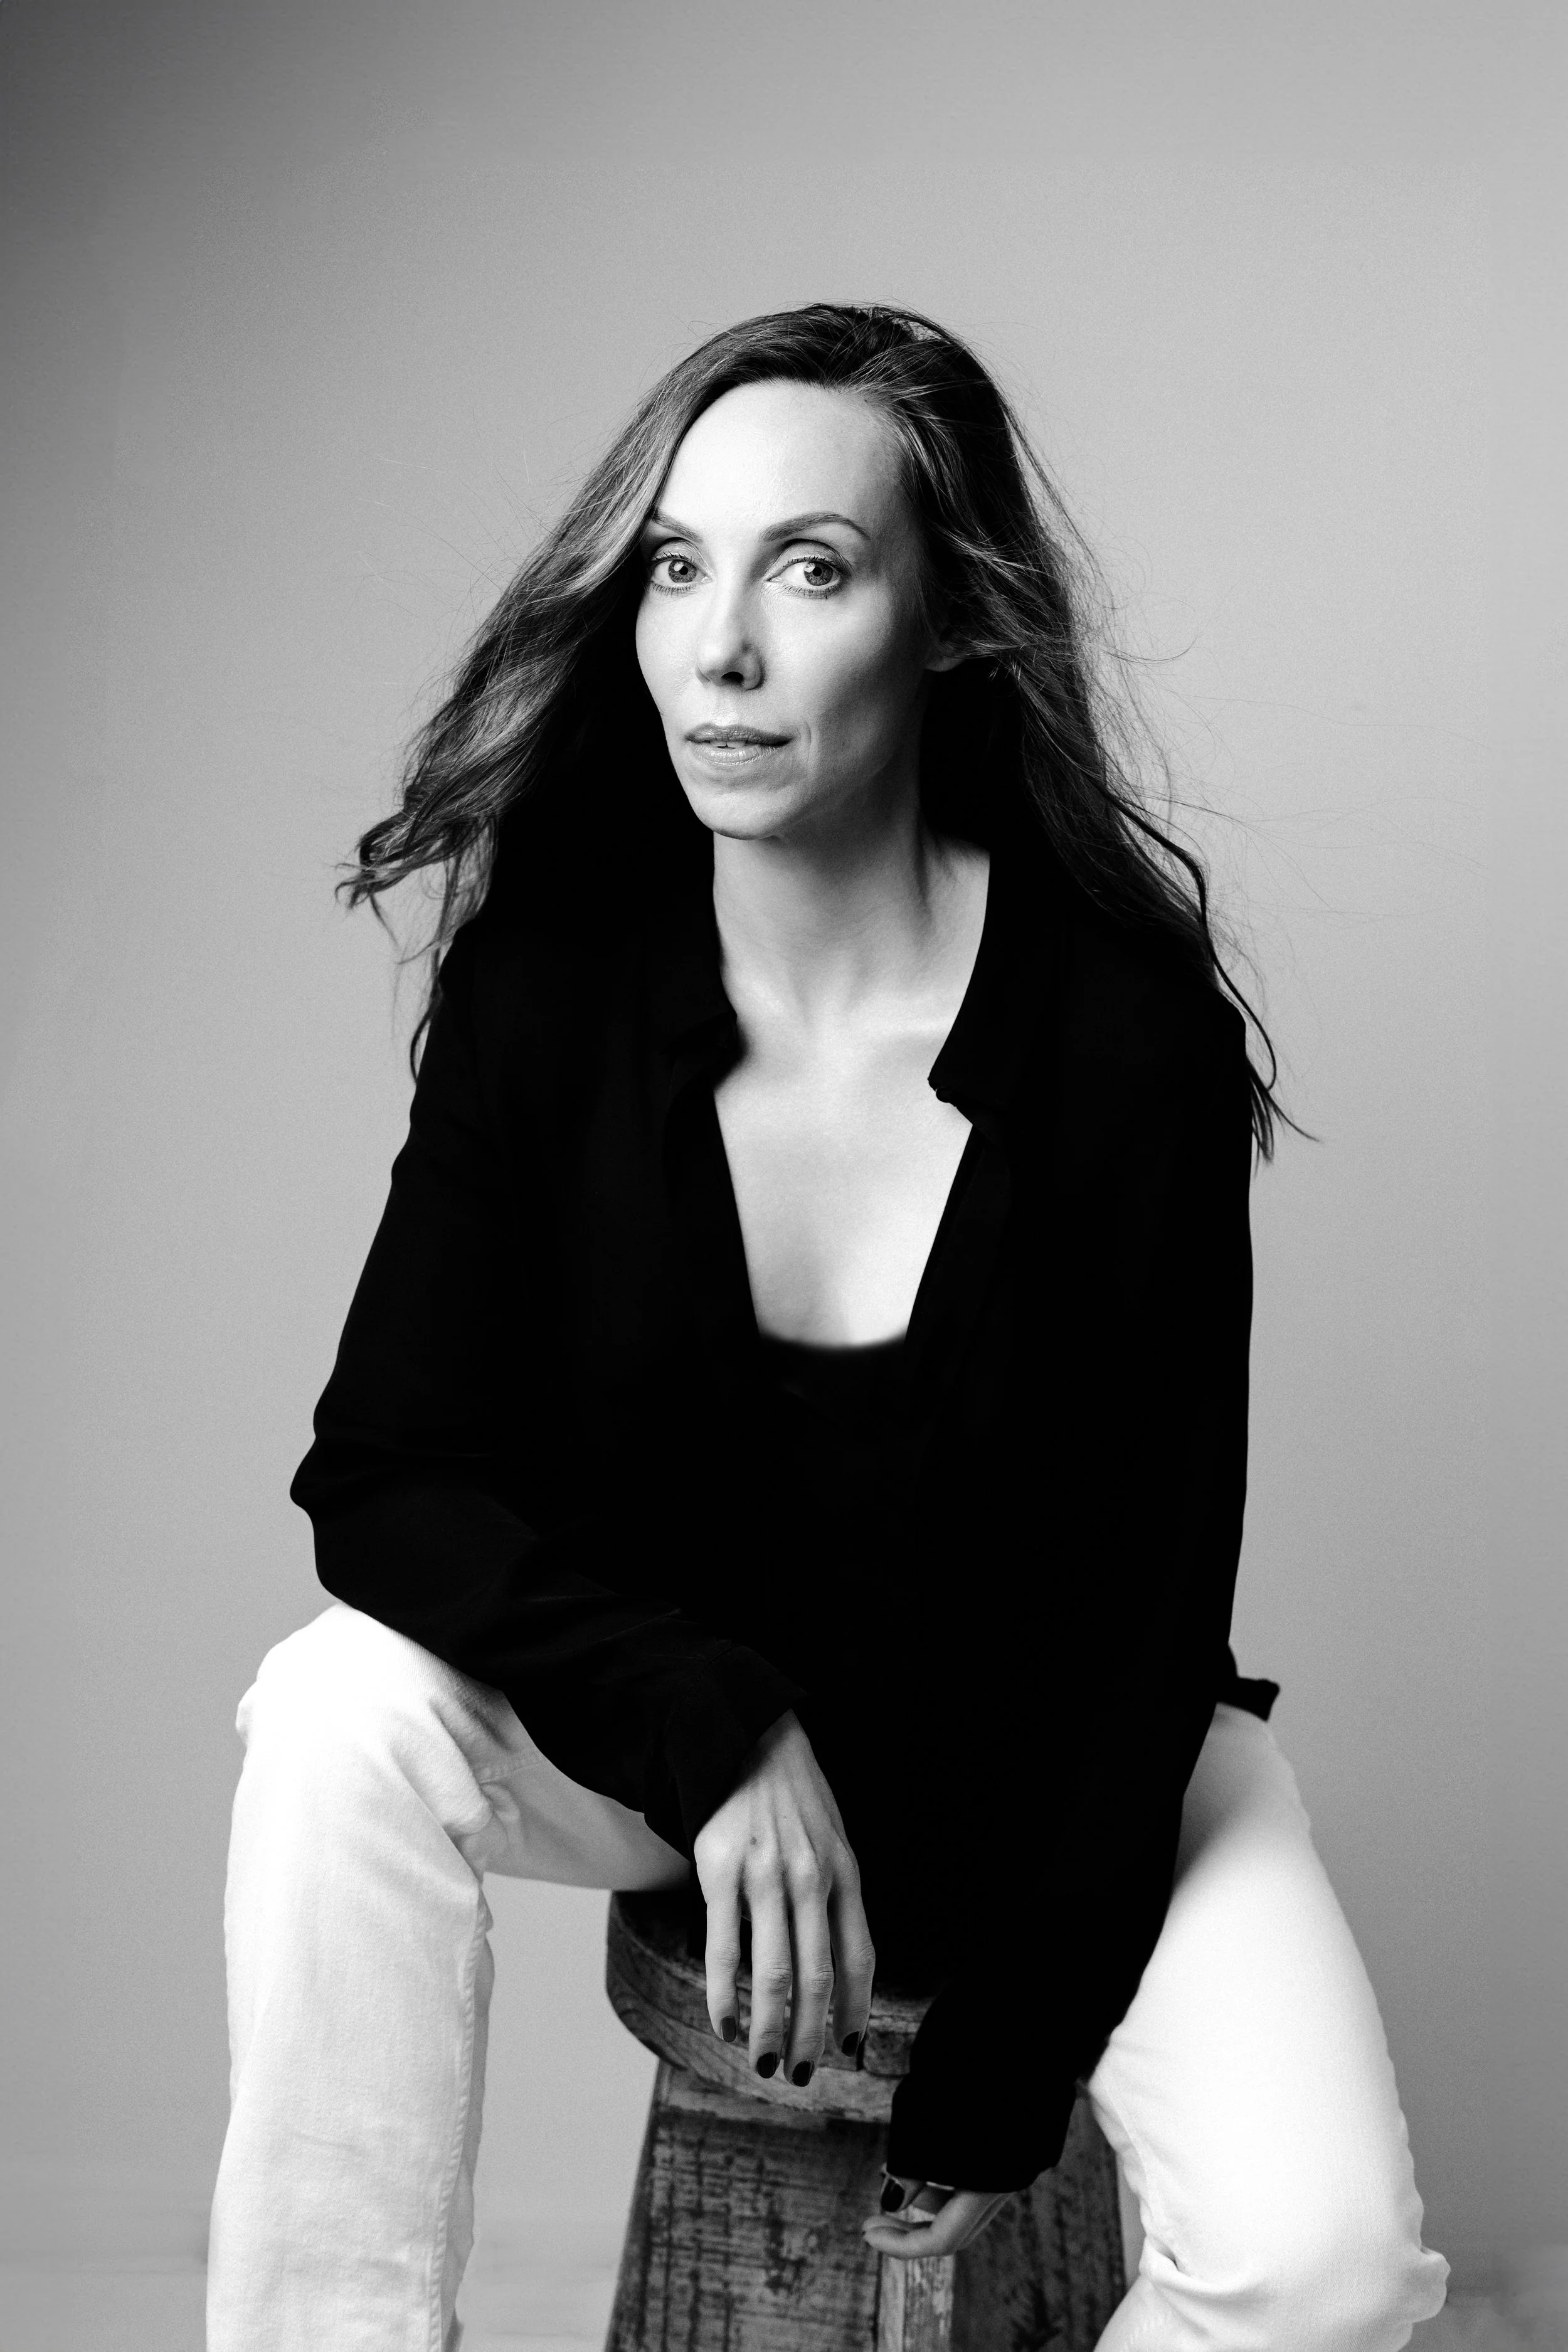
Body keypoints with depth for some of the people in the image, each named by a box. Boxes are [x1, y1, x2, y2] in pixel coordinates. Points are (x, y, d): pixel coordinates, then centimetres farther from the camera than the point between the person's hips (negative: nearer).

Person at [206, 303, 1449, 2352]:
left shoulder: (1130, 1031, -22)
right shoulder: (549, 978, -15)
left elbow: (1148, 1576, -16)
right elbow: (383, 1476, -16)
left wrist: (1004, 2070, -13)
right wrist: (716, 1726, -30)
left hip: (1063, 1746, -1)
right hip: (664, 1716, 2)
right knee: (346, 1708, -28)